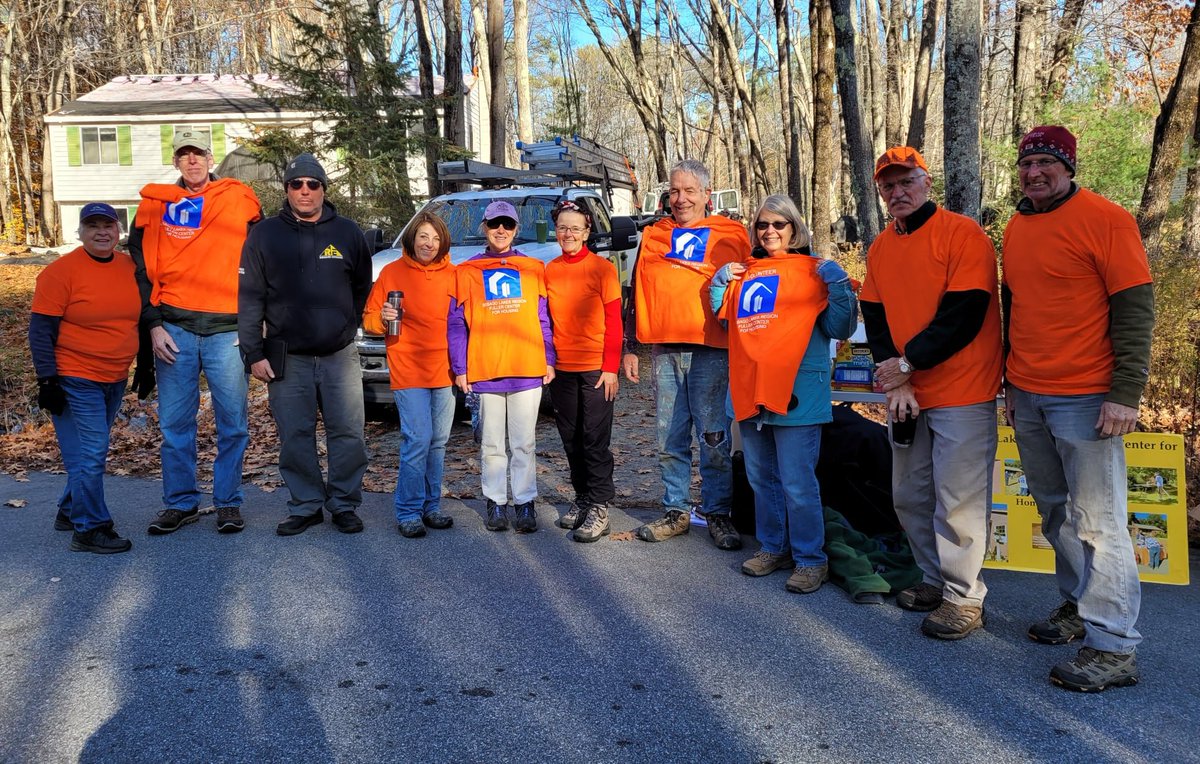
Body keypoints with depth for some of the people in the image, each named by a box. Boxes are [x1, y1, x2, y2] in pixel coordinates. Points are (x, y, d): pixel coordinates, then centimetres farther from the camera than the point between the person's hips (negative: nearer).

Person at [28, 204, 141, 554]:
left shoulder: (130, 267, 6)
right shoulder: (61, 271, -11)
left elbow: (138, 318, 19)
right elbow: (41, 331, -11)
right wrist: (47, 380, -15)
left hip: (115, 380, 7)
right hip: (75, 381, -7)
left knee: (91, 451, 17)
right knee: (89, 455, -7)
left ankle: (70, 511, 34)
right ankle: (90, 529, 4)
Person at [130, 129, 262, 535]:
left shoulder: (240, 199, 6)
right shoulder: (156, 205, 10)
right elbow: (142, 269, 10)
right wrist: (154, 324, 1)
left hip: (227, 329, -1)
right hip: (174, 328, 2)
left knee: (232, 422, 2)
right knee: (175, 422, 6)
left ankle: (228, 502, 15)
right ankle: (180, 502, 18)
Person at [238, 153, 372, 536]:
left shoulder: (347, 232, 6)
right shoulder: (265, 234, 4)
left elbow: (363, 287, 17)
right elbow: (250, 298, 2)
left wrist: (348, 325, 11)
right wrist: (254, 353, -3)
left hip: (340, 356, 0)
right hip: (288, 359, 0)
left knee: (348, 433, 1)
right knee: (295, 437, 4)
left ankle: (344, 504, 15)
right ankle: (305, 505, 17)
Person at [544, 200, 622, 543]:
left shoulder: (602, 269, -5)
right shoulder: (549, 271, 7)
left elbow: (614, 321, -6)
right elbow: (545, 320, 10)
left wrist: (611, 367, -10)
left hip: (595, 367, -5)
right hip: (560, 367, 5)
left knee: (595, 437, -2)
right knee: (571, 437, 12)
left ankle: (599, 506, 5)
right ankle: (582, 498, 25)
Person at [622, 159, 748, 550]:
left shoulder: (730, 235, 7)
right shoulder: (652, 236, 15)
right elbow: (636, 295, 17)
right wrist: (629, 348, 13)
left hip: (710, 351, -3)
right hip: (664, 350, 3)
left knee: (714, 439, -1)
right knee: (669, 440, 7)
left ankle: (718, 515, 10)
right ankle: (676, 512, 17)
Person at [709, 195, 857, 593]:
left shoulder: (815, 270, -1)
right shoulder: (745, 271, 12)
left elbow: (840, 328, -5)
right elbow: (721, 318, 21)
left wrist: (838, 284, -16)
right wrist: (720, 283, 8)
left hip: (796, 391, -5)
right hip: (748, 389, 6)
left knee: (797, 482, -4)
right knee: (762, 478, 15)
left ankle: (811, 559, 10)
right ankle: (773, 547, 30)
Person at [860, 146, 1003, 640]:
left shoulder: (962, 233, -10)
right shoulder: (880, 248, 10)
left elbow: (963, 315, -17)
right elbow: (874, 318, 7)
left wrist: (906, 363, -14)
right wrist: (895, 383, -6)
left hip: (962, 394, -7)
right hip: (904, 393, 7)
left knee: (957, 500, -5)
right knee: (909, 496, 14)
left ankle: (964, 598, 10)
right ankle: (934, 581, 31)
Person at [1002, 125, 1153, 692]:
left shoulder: (1106, 220, -8)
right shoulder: (1016, 229, 12)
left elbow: (1135, 309, -11)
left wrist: (1126, 393, -17)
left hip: (1085, 399, -7)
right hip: (1028, 399, 7)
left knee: (1097, 522, -4)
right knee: (1055, 512, 14)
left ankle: (1113, 647, 3)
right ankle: (1077, 607, 28)